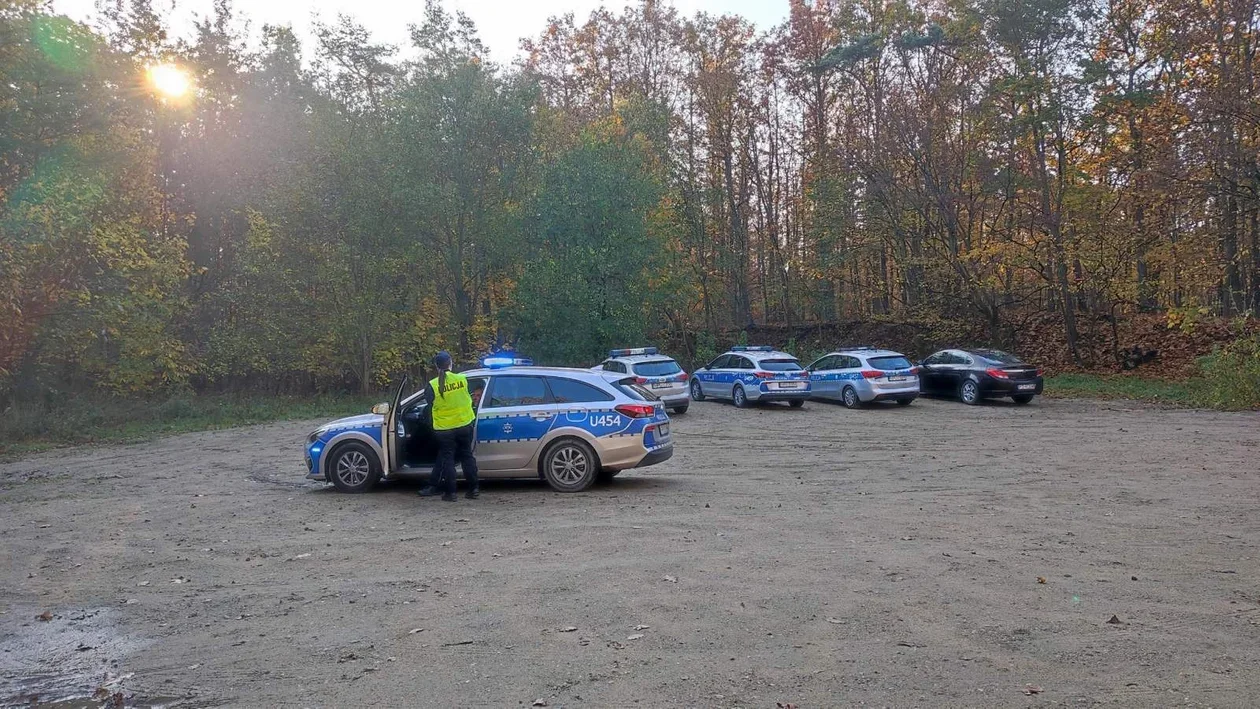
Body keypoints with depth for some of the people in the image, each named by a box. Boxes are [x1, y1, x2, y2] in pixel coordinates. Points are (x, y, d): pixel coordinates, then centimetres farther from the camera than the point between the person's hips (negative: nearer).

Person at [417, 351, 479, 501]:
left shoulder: (433, 385, -13)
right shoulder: (462, 379, -8)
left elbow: (430, 405, -1)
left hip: (444, 429, -2)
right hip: (465, 424, 2)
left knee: (447, 458, 8)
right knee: (467, 456, 13)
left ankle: (451, 492, 7)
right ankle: (474, 489, 12)